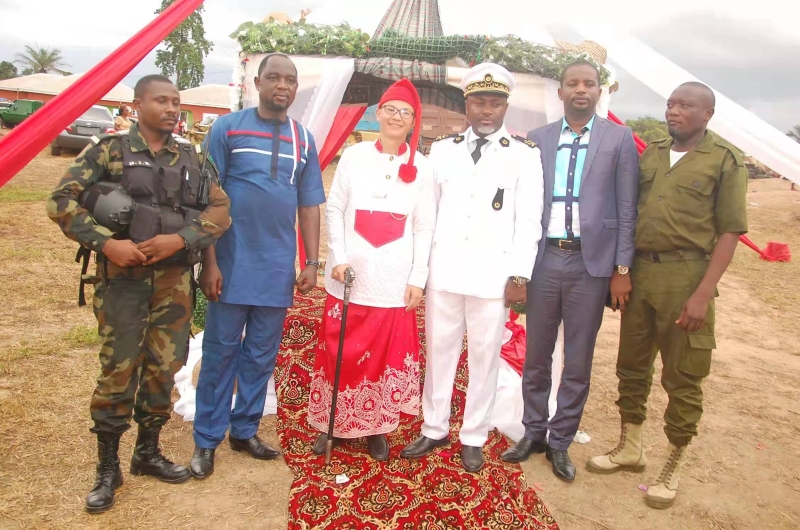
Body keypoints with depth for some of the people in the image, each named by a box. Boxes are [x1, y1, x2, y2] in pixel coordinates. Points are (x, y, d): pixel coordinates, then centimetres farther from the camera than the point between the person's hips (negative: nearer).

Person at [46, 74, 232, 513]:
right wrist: (106, 243, -16)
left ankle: (148, 453, 29)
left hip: (174, 279, 3)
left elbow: (220, 208, 3)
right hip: (122, 277, -3)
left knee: (163, 367, 9)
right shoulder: (109, 149, -2)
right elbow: (61, 201, -5)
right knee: (118, 370, 1)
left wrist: (181, 239, -13)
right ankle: (108, 468, 17)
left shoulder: (190, 157, 7)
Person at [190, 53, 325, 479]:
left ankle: (245, 431, 27)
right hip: (233, 265, -3)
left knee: (262, 355, 12)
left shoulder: (304, 140, 8)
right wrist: (209, 262, -9)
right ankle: (207, 440, 19)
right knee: (220, 353, 6)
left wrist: (312, 262, 5)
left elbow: (309, 205, 10)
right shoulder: (228, 128, -2)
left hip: (278, 268, 3)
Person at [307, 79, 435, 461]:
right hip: (350, 274, 0)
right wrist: (338, 258, -7)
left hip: (394, 279, 0)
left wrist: (418, 278, -2)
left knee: (386, 355, 6)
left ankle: (375, 427, 23)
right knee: (340, 352, 8)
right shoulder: (354, 156, 4)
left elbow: (424, 227, 3)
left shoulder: (421, 168, 3)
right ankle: (330, 424, 24)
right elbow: (335, 209, 3)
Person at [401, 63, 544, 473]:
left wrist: (520, 275, -7)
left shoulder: (524, 154, 2)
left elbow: (528, 220, -1)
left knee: (484, 357, 7)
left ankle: (473, 438, 23)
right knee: (439, 351, 11)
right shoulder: (442, 150, 9)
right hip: (443, 273, 3)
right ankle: (434, 428, 28)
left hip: (493, 277, -2)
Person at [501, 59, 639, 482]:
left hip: (591, 262, -1)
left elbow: (627, 208, 1)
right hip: (543, 259, 2)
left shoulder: (619, 139, 3)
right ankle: (533, 432, 30)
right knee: (536, 356, 12)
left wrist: (622, 269, -4)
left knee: (578, 362, 8)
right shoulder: (538, 139, 7)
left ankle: (560, 442, 24)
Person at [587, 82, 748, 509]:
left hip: (685, 276, -4)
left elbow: (730, 231, -6)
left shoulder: (725, 160, -2)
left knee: (683, 377, 5)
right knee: (632, 365, 14)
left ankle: (673, 467, 22)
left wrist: (703, 294, -14)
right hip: (639, 272, 5)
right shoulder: (650, 154, 12)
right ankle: (630, 448, 32)